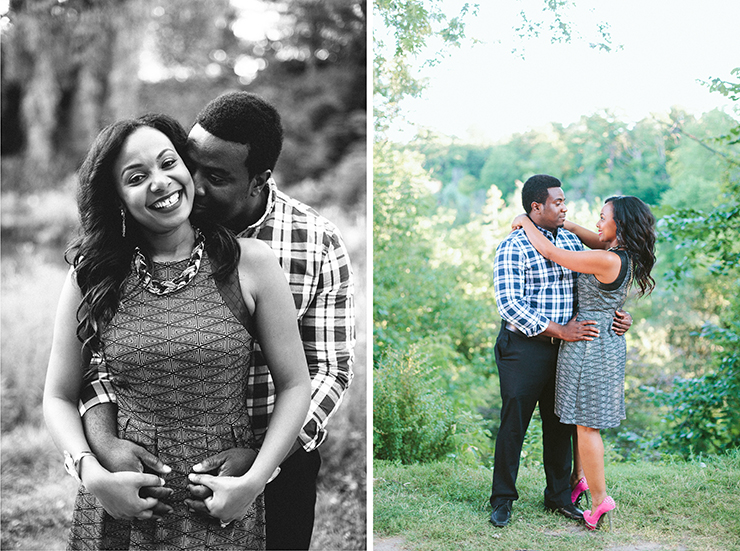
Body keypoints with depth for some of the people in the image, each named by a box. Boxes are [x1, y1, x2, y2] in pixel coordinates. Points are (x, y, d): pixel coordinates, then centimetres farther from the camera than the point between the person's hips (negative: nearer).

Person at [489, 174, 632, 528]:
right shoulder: (513, 247, -12)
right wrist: (560, 330, -22)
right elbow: (510, 305, -19)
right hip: (523, 347, -6)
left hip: (563, 348, 6)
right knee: (513, 424, 1)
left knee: (560, 423, 13)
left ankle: (559, 496, 27)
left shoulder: (571, 241, 9)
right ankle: (502, 500, 15)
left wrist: (620, 315, -1)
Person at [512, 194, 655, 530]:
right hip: (608, 342, 9)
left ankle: (599, 500, 7)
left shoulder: (607, 260, -24)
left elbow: (551, 253, -18)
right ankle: (579, 478, 33)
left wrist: (525, 222, -4)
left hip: (591, 346, -9)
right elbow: (595, 240, 23)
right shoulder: (622, 254, 2)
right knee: (583, 419, 20)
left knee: (585, 424, 0)